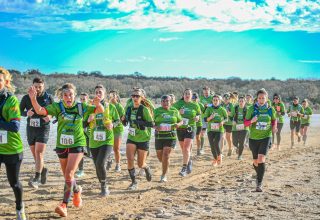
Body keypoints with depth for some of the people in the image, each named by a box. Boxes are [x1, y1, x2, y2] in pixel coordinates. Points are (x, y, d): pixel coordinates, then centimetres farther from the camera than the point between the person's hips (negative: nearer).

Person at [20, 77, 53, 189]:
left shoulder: (49, 98, -4)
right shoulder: (26, 98, 0)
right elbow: (19, 111, 2)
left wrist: (50, 116, -17)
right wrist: (26, 113, -20)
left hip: (43, 128, -3)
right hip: (30, 128, 4)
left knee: (39, 153, -15)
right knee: (35, 154, 13)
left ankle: (36, 178, -16)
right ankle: (43, 169, 38)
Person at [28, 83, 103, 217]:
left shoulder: (81, 107, -4)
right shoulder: (58, 107, -6)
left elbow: (100, 111, -2)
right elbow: (40, 111, -18)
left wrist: (98, 104, -26)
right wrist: (33, 99, -37)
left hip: (77, 144, -2)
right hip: (61, 145, 3)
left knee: (69, 174, -14)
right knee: (67, 176, 15)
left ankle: (64, 205, 0)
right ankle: (77, 191, 40)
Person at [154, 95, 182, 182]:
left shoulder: (174, 111, 6)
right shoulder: (157, 111, 2)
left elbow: (181, 121, 14)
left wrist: (178, 124, -9)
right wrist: (156, 127, -21)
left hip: (171, 136, -1)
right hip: (159, 136, 1)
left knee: (166, 155, -11)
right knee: (159, 156, 10)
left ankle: (164, 175, 3)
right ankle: (165, 164, 45)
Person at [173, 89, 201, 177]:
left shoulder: (195, 105, 2)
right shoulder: (178, 104, 2)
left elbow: (199, 114, 13)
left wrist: (197, 117, -9)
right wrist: (178, 112, -18)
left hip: (190, 128, -2)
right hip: (180, 128, 3)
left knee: (186, 148, -15)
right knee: (183, 148, 14)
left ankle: (184, 168, -14)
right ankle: (189, 161, 40)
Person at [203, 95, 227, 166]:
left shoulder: (222, 109, 1)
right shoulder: (209, 109, 1)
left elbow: (226, 118, 12)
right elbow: (205, 119, -1)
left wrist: (223, 122, -8)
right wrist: (210, 117, -21)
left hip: (219, 130, -2)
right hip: (210, 130, 2)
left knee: (216, 144, -15)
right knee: (212, 146, 3)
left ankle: (219, 156, 15)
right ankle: (215, 159, 27)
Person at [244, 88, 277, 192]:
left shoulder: (270, 109, -2)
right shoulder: (252, 109, -5)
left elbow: (274, 120, 15)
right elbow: (245, 122, -1)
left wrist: (274, 127, -6)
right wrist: (251, 121, -23)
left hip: (266, 137, -1)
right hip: (253, 138, 1)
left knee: (261, 159, -19)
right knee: (256, 161, 11)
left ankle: (259, 183, -10)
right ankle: (259, 176, 43)